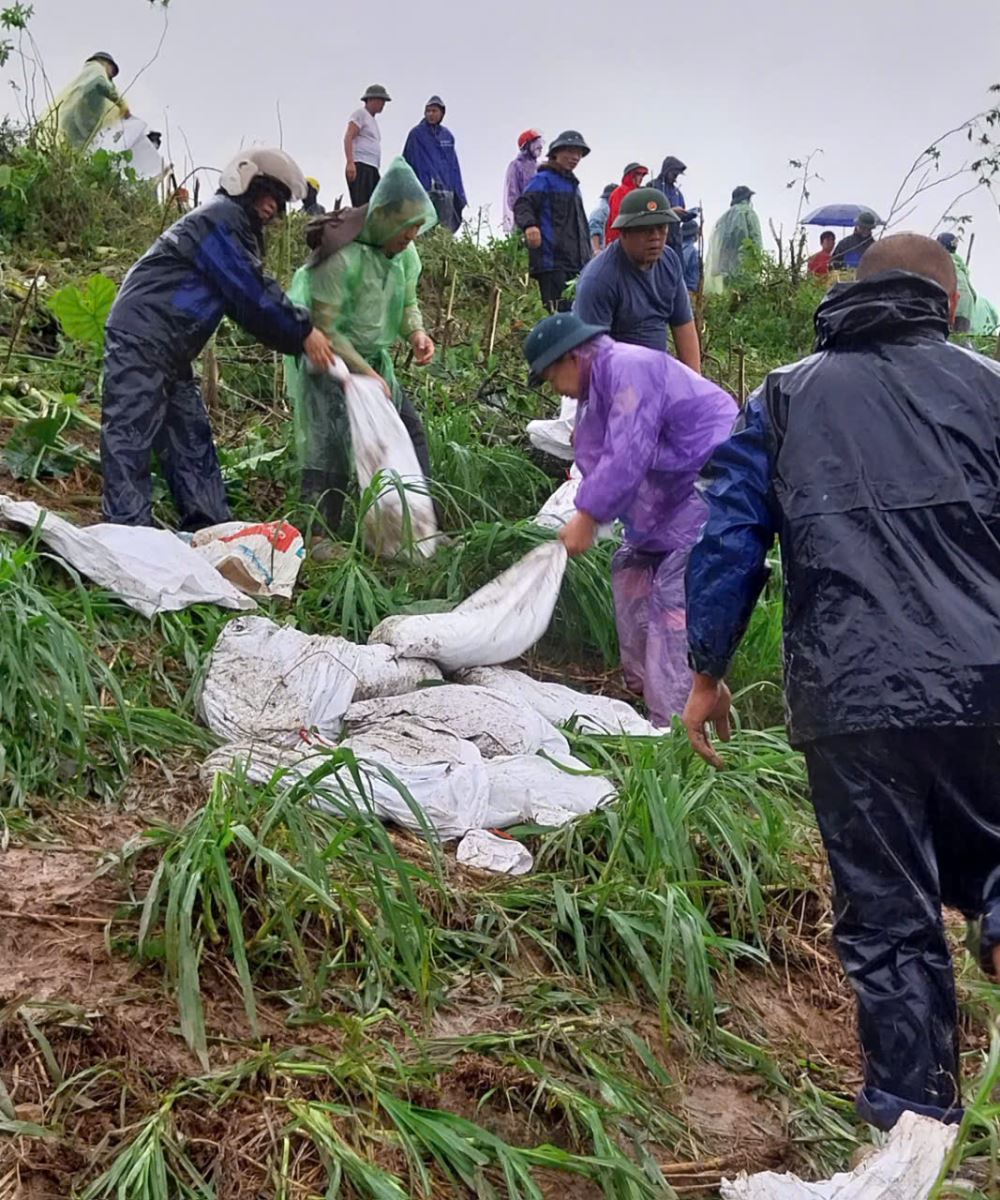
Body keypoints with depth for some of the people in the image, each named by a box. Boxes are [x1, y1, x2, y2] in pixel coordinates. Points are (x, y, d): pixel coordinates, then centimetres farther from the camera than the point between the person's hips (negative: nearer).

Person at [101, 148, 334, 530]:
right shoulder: (219, 218, -11)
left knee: (193, 444, 9)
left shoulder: (238, 231, 20)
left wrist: (300, 339, 7)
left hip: (171, 354, 11)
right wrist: (304, 332, -11)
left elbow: (247, 306, 16)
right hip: (139, 342, -11)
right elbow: (253, 292, -17)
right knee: (130, 442, -11)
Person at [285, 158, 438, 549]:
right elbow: (323, 327, -23)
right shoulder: (343, 255, -26)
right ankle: (318, 535, -4)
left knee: (409, 429, 5)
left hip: (372, 359, 8)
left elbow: (407, 302, 14)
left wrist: (416, 332, -10)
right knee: (328, 443, -13)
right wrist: (365, 372, -23)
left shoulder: (404, 254, -2)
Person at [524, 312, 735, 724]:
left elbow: (628, 456, -27)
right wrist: (583, 520, 7)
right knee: (631, 568, 17)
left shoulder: (630, 369, -19)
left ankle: (673, 721, -15)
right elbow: (602, 462, 17)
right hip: (677, 493, 11)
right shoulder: (603, 383, 16)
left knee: (675, 595, -16)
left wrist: (586, 517, -22)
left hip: (715, 483, -11)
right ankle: (642, 686, 26)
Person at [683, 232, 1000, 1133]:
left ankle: (914, 1115, 10)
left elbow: (729, 538, 7)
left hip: (847, 701, 0)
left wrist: (707, 672, 12)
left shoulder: (783, 399, 12)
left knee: (887, 921, 8)